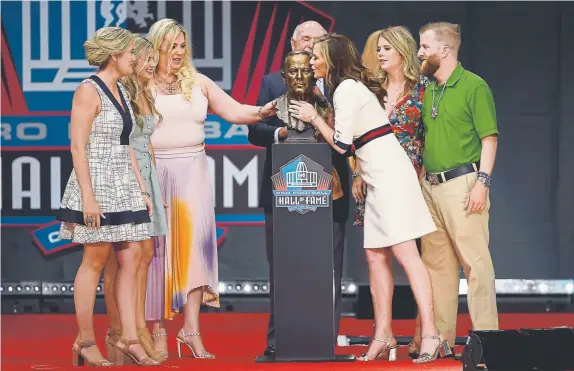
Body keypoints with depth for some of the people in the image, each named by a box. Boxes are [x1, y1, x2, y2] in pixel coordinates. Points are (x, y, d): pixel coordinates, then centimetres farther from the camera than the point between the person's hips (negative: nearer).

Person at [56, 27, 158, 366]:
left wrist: (142, 189, 15)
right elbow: (78, 147, -15)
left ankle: (129, 339, 4)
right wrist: (88, 197, -20)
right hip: (97, 185, -8)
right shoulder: (89, 91, -11)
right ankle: (85, 341, 6)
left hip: (124, 186, 8)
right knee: (95, 260, -3)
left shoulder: (120, 91, 15)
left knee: (132, 257, 3)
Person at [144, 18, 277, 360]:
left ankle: (192, 329, -8)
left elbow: (233, 111, 5)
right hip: (154, 172, -3)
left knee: (195, 243, -8)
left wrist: (261, 112, -13)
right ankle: (159, 329, 6)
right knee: (157, 250, 0)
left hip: (192, 171, 3)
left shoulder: (198, 83, 10)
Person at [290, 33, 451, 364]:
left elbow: (342, 145, -10)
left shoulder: (346, 89, -10)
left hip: (389, 173, -10)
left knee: (404, 251, -14)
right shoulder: (356, 85, 18)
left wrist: (313, 118, -1)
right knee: (376, 255, 8)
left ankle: (431, 334, -18)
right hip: (379, 176, 10)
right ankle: (384, 334, 9)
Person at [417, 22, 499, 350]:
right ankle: (441, 336, 15)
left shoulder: (474, 86, -6)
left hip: (462, 184, -8)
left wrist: (482, 182, -17)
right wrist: (420, 181, 14)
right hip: (431, 186, 8)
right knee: (437, 263, 9)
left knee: (475, 261, -7)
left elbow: (489, 138, -9)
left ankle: (486, 334, -5)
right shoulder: (427, 91, 15)